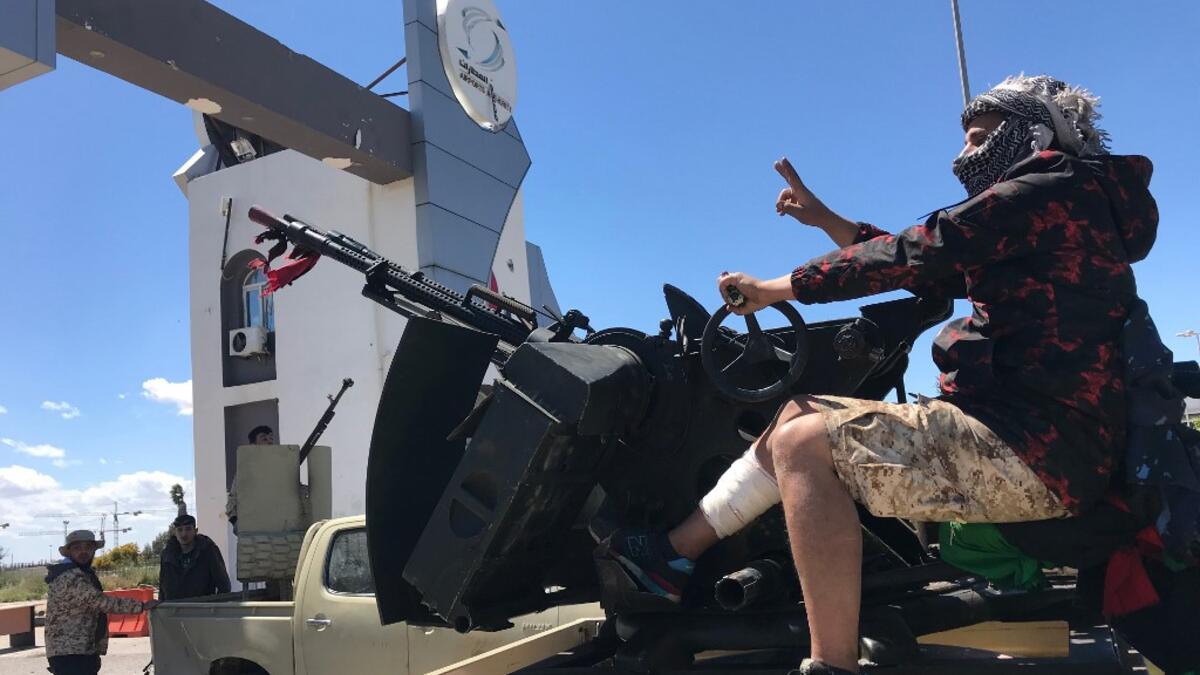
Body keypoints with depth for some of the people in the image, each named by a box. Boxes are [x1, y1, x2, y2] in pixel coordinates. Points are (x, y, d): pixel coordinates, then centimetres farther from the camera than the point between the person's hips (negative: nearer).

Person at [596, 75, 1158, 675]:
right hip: (1037, 437, 11)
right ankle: (675, 550, 14)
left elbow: (917, 254, -12)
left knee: (805, 442, -22)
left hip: (1036, 448, -11)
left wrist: (774, 289, -5)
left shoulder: (1054, 185, -6)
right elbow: (929, 271, 27)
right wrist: (825, 219, 23)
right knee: (800, 416, 11)